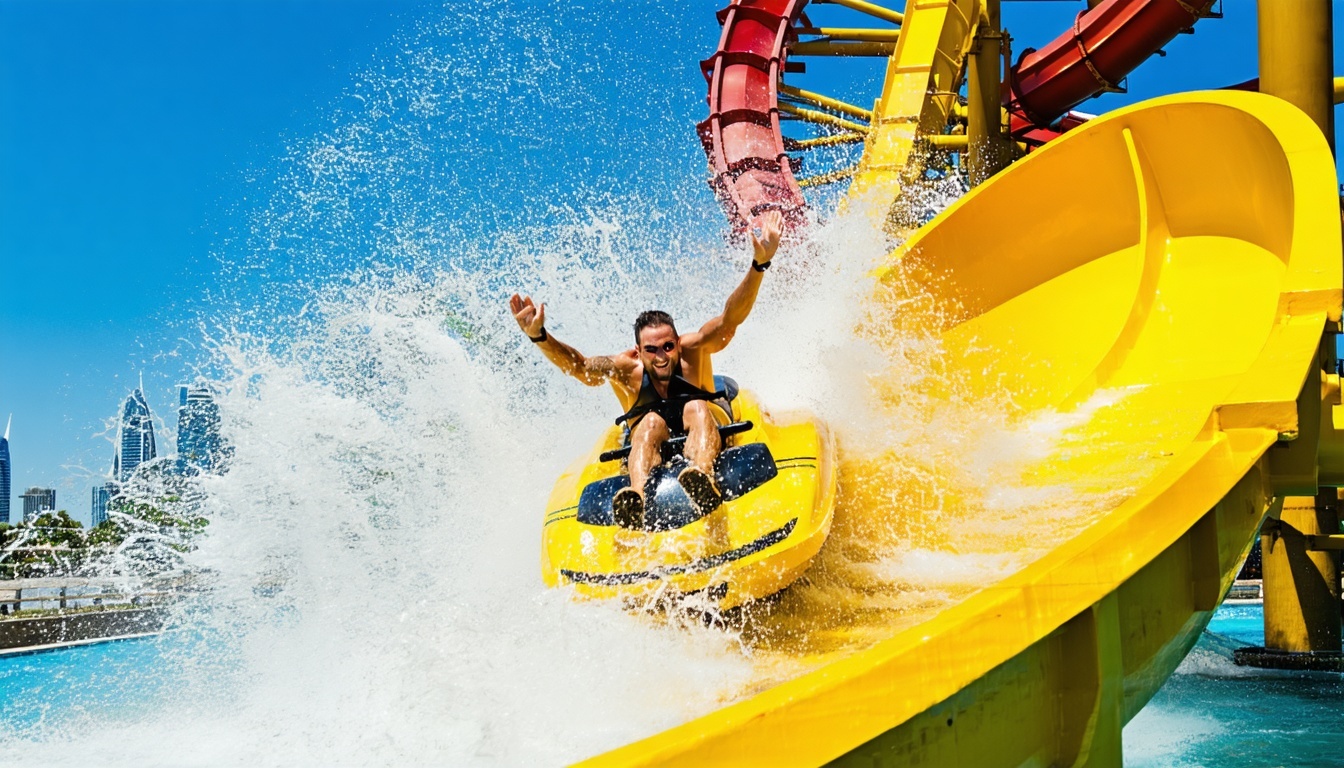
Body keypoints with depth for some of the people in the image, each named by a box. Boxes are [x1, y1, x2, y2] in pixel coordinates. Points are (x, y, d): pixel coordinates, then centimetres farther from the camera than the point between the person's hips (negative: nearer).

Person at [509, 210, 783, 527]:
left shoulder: (693, 350, -8)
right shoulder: (627, 369, -7)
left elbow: (729, 320, -21)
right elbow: (580, 367, -22)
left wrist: (759, 264, -35)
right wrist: (539, 336, -39)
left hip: (706, 438, 0)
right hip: (650, 443, 0)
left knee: (695, 408, -29)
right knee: (651, 421, -30)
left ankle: (703, 477, -60)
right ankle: (637, 495, -59)